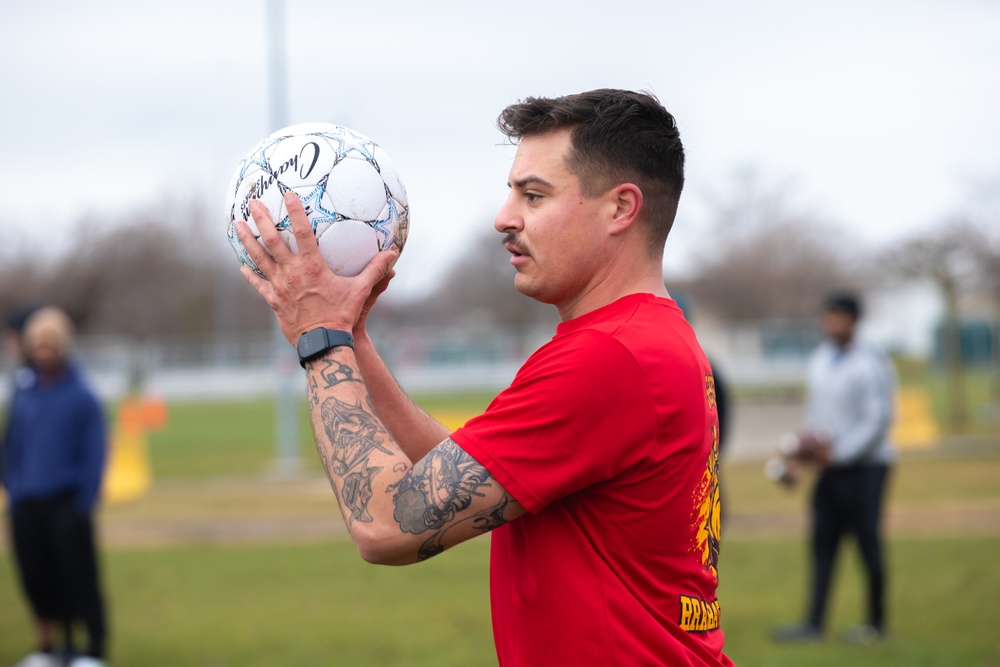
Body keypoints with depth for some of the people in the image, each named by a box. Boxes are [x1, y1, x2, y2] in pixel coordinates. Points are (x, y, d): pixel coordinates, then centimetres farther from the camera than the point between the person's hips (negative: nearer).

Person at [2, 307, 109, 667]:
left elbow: (94, 455, -4)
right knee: (36, 579, 9)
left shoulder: (82, 398, -4)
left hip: (66, 504, -4)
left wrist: (84, 503, -10)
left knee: (78, 577, -4)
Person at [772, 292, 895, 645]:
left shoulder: (872, 364, -12)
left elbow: (879, 420, -15)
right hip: (830, 467, 7)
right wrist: (806, 443, 2)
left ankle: (876, 622, 10)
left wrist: (838, 452, -17)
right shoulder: (820, 359, 11)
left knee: (868, 542, -1)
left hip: (865, 466, -7)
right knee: (822, 543, 3)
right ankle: (814, 622, 2)